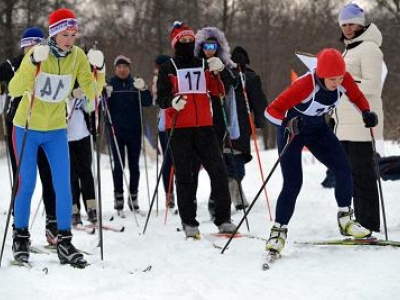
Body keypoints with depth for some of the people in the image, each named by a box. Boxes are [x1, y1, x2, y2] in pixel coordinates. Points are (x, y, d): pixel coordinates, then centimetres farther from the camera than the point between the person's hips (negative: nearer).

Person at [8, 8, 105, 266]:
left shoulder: (78, 56, -9)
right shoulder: (37, 53, -18)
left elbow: (92, 92, -12)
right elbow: (15, 90, -29)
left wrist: (99, 70, -28)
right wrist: (32, 63, -41)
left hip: (56, 130, 3)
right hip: (27, 128, -3)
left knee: (63, 186, -4)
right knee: (27, 185, 1)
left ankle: (65, 242, 2)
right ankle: (21, 237, 17)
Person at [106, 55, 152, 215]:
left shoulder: (136, 84, 7)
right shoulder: (110, 84, 5)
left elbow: (147, 103, -4)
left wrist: (143, 89, -22)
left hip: (134, 130, 2)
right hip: (116, 130, -1)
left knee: (134, 164, 5)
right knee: (118, 165, -2)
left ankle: (133, 197, 12)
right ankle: (118, 197, 3)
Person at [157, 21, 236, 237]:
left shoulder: (204, 65, 13)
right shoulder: (168, 69, 4)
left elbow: (218, 91, 7)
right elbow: (161, 98, -1)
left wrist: (218, 72, -10)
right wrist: (172, 102, -23)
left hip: (204, 126, 3)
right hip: (179, 128, -2)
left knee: (218, 171, -4)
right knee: (184, 175, 0)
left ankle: (223, 219, 4)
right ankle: (189, 222, 6)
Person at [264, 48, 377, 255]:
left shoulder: (344, 79, -20)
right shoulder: (305, 85, -36)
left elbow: (357, 96, 2)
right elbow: (271, 111, -33)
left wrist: (366, 112, -17)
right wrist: (289, 123, -51)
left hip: (318, 129, 5)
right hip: (291, 130, -5)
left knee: (343, 169, -5)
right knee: (293, 183, -13)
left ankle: (345, 221, 11)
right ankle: (278, 232, -1)